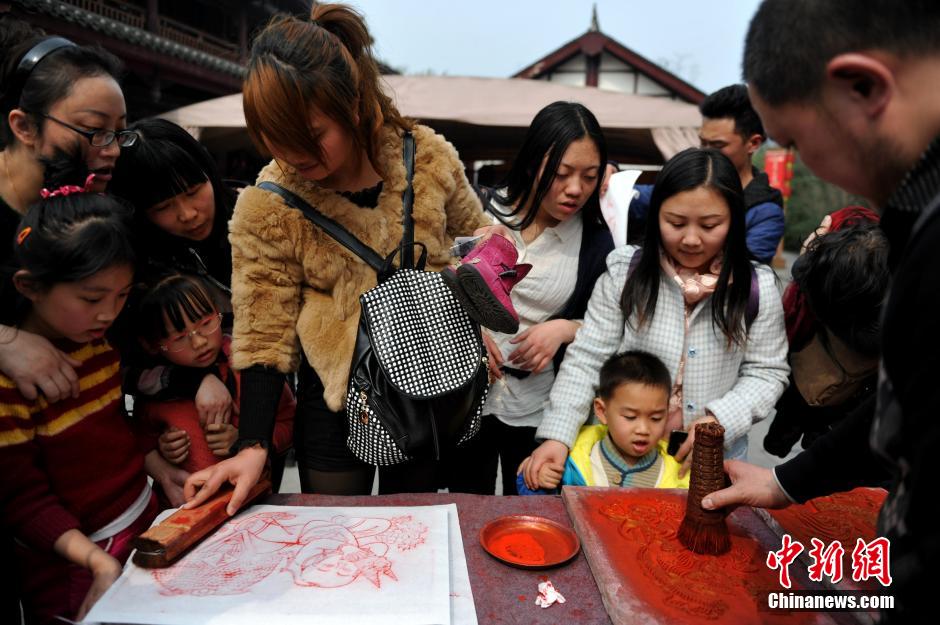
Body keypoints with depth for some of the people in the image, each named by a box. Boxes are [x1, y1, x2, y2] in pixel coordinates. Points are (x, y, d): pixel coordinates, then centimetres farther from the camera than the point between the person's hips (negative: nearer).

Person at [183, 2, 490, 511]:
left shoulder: (429, 157, -11)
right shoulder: (267, 207, -14)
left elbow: (475, 238, 7)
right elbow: (265, 332, -9)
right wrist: (253, 444, -16)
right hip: (335, 400, -1)